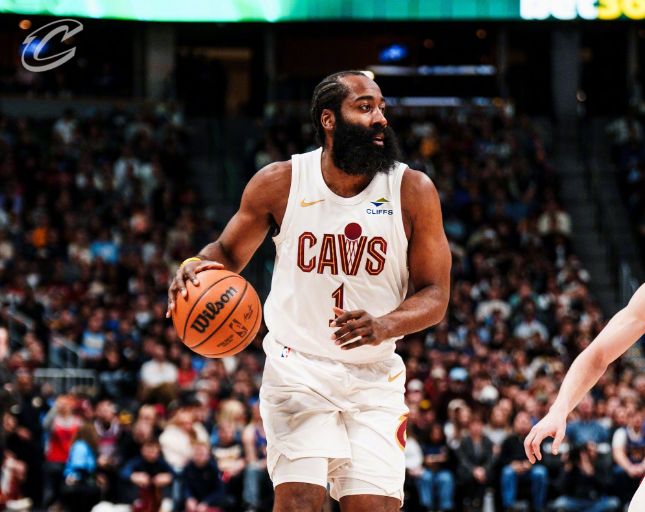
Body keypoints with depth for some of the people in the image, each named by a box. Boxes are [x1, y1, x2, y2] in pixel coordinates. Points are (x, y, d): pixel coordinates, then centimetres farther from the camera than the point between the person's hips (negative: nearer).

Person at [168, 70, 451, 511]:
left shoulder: (413, 191, -6)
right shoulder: (278, 183, -5)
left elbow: (435, 295, -4)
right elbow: (229, 252, 10)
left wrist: (386, 326, -25)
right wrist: (196, 266, -14)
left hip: (374, 376, 1)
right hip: (298, 368, -1)